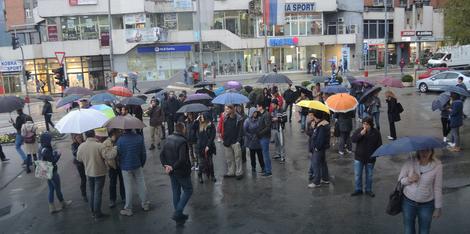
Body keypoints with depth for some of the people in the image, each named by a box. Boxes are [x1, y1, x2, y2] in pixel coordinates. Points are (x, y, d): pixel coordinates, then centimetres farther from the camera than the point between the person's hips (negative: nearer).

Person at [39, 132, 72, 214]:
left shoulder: (41, 149, 1)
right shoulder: (47, 150, -27)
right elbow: (52, 162, -25)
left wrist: (55, 153, 4)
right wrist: (58, 155, -12)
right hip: (52, 172, -8)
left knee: (51, 189, 18)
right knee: (57, 189, 13)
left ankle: (52, 207, 25)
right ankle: (63, 203, 34)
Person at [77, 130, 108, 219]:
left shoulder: (81, 146, -7)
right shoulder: (99, 145, -23)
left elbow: (79, 159, 6)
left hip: (88, 172, 5)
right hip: (99, 172, -5)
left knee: (92, 192, 18)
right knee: (98, 192, 3)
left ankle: (93, 211, 27)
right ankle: (97, 213, 7)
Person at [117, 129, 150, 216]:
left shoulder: (120, 139, -15)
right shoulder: (139, 137, -5)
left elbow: (118, 154, -8)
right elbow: (143, 153, 1)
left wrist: (120, 165, 10)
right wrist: (142, 164, 14)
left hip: (126, 167, -2)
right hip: (138, 166, 3)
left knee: (128, 188, 5)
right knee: (141, 185, 13)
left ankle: (128, 209, 14)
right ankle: (145, 204, 25)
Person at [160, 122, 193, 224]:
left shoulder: (168, 139, 2)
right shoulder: (182, 141, -22)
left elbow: (162, 155, 4)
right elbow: (182, 159, -29)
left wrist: (166, 165, -4)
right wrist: (173, 168, -19)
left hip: (172, 172, 7)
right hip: (182, 172, -7)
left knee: (176, 192, 17)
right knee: (188, 191, 10)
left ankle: (179, 215, 28)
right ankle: (178, 213, 3)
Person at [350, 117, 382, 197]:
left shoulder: (376, 132, -7)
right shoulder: (359, 130, -7)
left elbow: (379, 145, -2)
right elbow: (353, 139, -17)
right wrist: (361, 134, -29)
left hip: (370, 158, 0)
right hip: (359, 157, 0)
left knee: (369, 175, 14)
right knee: (357, 174, 7)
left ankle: (368, 190, 30)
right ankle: (358, 189, 22)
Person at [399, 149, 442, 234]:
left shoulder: (437, 165, -16)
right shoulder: (410, 161, -14)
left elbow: (437, 188, -8)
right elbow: (400, 180, -3)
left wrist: (438, 208, -2)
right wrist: (409, 179, -25)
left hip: (427, 204, -1)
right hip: (408, 202, 1)